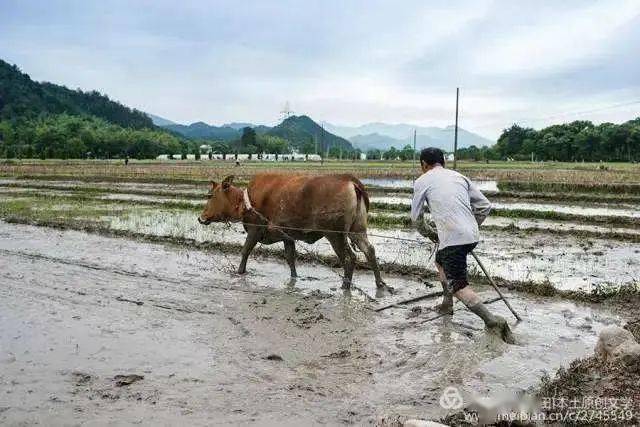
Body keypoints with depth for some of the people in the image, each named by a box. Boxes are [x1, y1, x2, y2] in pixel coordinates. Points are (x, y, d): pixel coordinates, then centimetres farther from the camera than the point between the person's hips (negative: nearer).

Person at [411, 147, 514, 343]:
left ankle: (492, 320, -14)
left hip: (452, 239, -7)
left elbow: (416, 217, 10)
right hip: (472, 236, 7)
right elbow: (485, 206, 15)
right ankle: (447, 304, 37)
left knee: (459, 286, -1)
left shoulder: (422, 181, 5)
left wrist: (431, 234, 26)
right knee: (441, 261, 30)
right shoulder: (459, 177, 17)